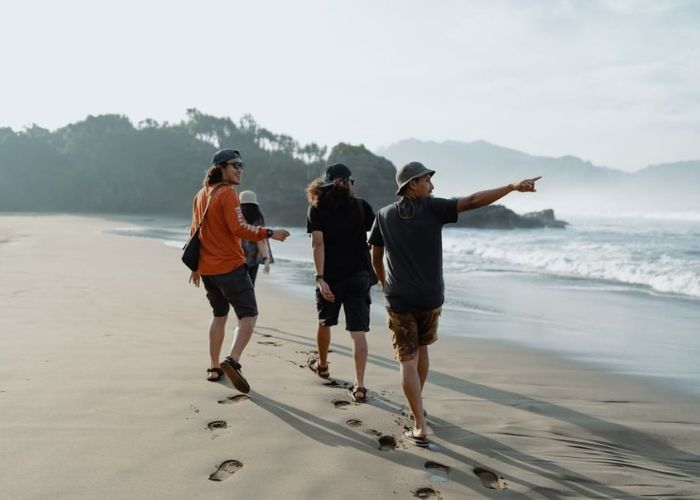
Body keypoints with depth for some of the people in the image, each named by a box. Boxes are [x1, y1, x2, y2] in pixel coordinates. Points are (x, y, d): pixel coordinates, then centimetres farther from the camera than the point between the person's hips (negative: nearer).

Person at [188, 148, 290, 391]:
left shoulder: (201, 195, 14)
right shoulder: (227, 193, -12)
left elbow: (195, 231, 18)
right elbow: (239, 228, -23)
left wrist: (195, 265, 24)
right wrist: (270, 233, -21)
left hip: (206, 268, 8)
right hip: (230, 266, -8)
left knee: (219, 315, 20)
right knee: (248, 315, -4)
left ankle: (214, 368, 24)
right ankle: (232, 361, -22)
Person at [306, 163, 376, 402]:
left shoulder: (317, 209, -1)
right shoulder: (361, 207, 0)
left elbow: (318, 244, -11)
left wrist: (320, 278, -16)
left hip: (330, 277, 1)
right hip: (358, 276, 0)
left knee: (324, 322, 23)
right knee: (358, 331, -1)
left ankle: (322, 364, 44)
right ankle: (359, 385, -8)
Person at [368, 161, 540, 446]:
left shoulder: (385, 216, 2)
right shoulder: (432, 208, -7)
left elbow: (375, 257, 10)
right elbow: (471, 202, -19)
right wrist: (513, 187, -20)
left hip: (399, 299, 0)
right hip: (430, 298, 0)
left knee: (408, 361, 1)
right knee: (421, 347, 25)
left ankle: (420, 427, -4)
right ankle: (417, 401, 41)